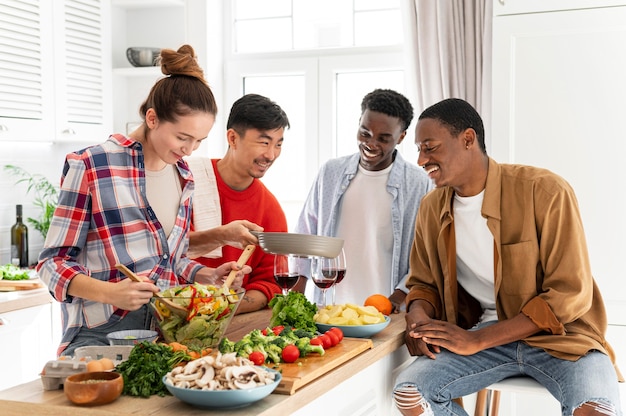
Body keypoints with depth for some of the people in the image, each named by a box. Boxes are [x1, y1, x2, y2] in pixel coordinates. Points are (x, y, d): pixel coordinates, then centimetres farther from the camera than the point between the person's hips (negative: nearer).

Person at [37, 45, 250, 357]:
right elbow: (53, 262, -6)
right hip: (103, 333, -6)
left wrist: (208, 276, 4)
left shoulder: (182, 176, 13)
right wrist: (110, 292, -22)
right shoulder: (90, 167, -8)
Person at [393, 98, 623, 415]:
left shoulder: (545, 192, -15)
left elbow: (570, 294, -16)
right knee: (409, 390, -20)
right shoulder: (432, 208, 2)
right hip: (484, 334, 5)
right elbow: (424, 283, 15)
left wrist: (476, 340, -21)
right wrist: (418, 318, -12)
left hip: (558, 336, -4)